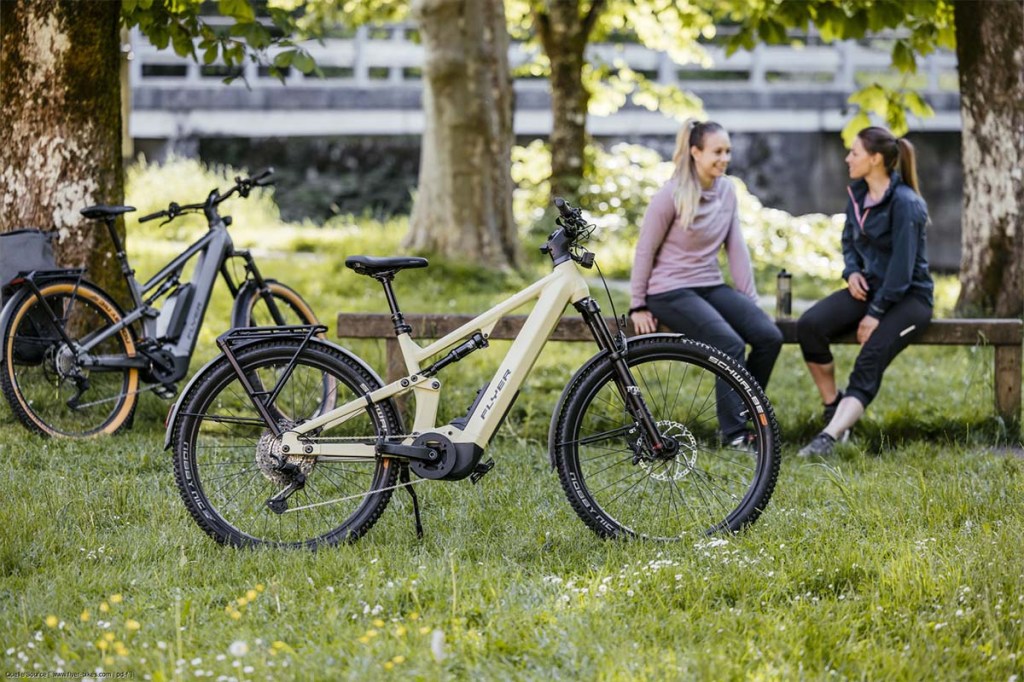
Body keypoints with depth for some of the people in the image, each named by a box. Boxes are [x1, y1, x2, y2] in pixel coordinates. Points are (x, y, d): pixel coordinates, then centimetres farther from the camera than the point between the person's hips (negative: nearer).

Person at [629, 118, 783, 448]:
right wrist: (638, 306, -5)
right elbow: (645, 251, -6)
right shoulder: (672, 195, -11)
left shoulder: (727, 190, 6)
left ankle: (743, 413, 1)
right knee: (730, 345, -27)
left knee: (769, 336, -16)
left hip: (711, 286, 6)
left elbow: (736, 247, 7)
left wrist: (750, 300, 2)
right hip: (670, 291, -6)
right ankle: (733, 432, -15)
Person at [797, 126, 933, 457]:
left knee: (870, 360, -28)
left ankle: (830, 436, -42)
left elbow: (902, 265, -20)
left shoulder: (905, 203, -17)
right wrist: (851, 271, -1)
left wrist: (876, 313, -21)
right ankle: (833, 407, -7)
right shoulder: (857, 193, 7)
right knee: (809, 325, -19)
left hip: (908, 296, -7)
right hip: (868, 288, 7)